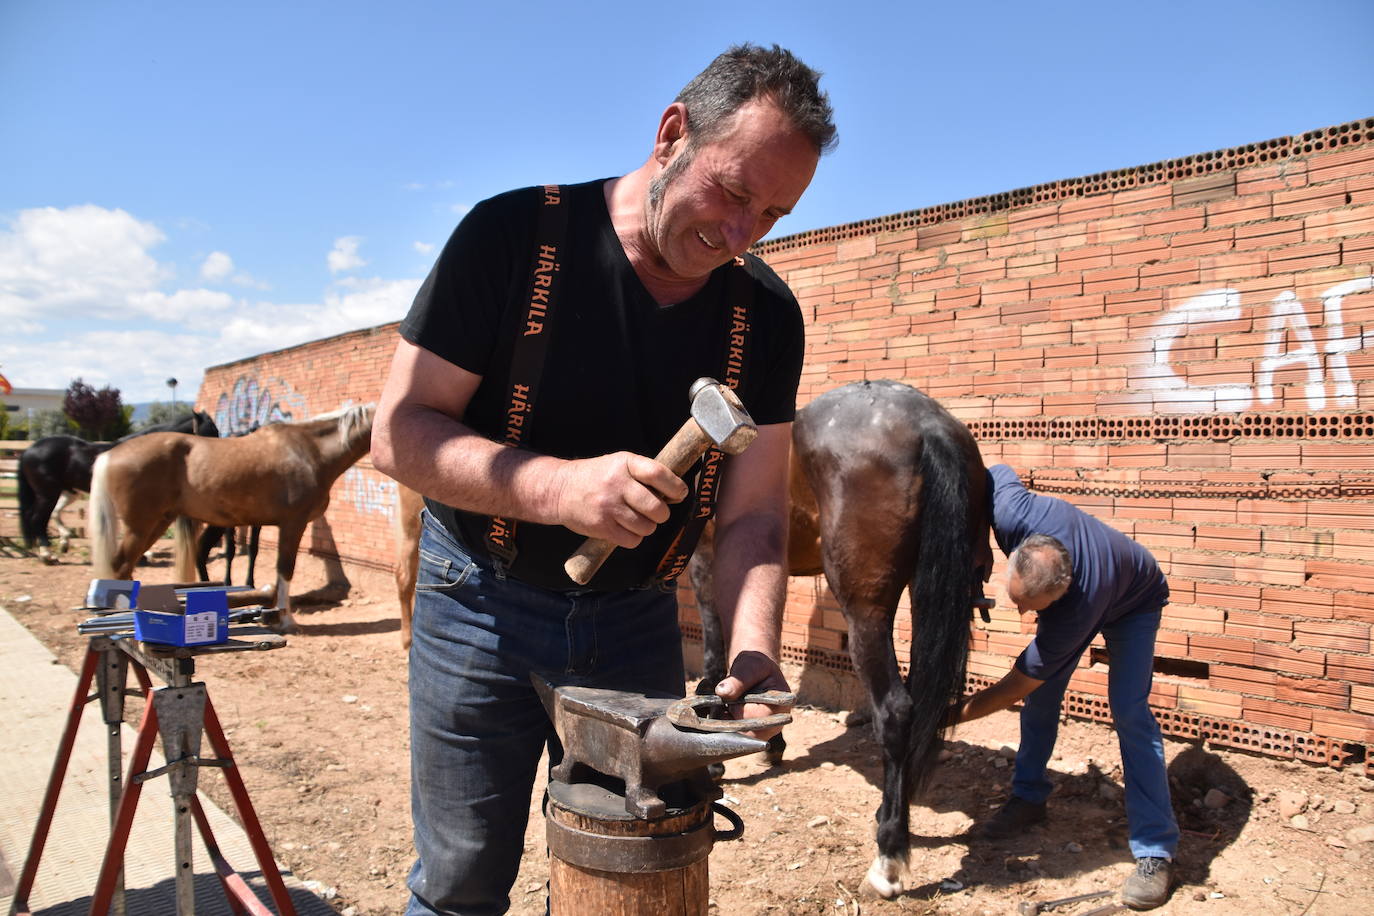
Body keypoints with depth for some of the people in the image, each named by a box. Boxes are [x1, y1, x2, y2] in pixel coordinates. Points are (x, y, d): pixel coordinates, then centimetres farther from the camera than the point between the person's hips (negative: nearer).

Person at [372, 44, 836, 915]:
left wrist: (754, 651, -24)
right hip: (484, 605, -2)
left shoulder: (766, 312, -6)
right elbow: (401, 432, -16)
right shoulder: (515, 236, -16)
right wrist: (558, 486, -32)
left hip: (637, 622, 3)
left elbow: (753, 511, -7)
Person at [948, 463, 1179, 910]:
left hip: (1132, 603, -6)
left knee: (1128, 711, -19)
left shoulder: (1075, 609, -46)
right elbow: (998, 471, -16)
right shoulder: (1012, 513, -41)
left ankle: (1155, 849, -12)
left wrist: (949, 715, -31)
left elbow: (1014, 687, -36)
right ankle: (1028, 797, 19)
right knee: (1041, 695, 2)